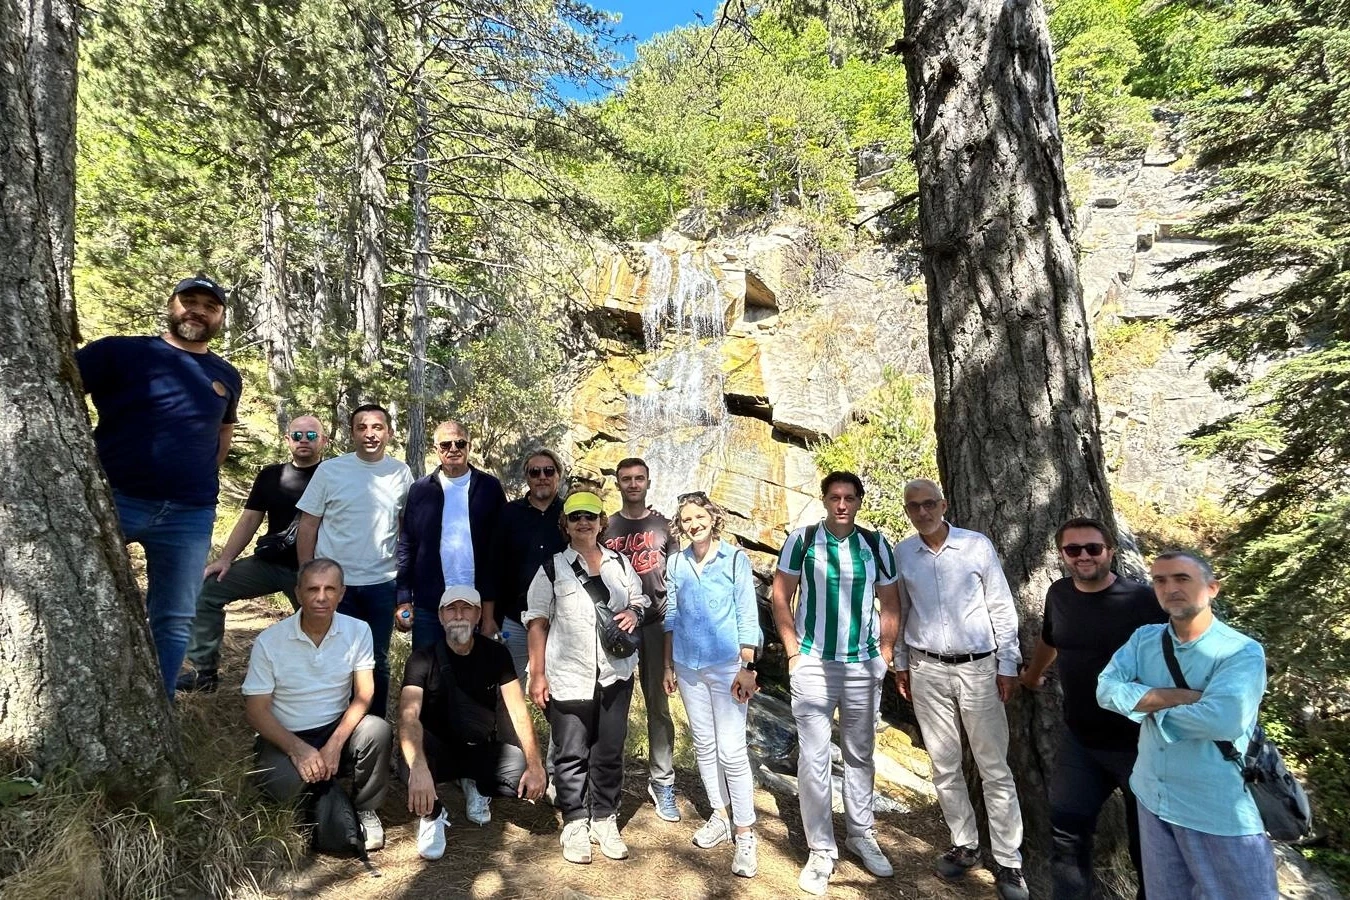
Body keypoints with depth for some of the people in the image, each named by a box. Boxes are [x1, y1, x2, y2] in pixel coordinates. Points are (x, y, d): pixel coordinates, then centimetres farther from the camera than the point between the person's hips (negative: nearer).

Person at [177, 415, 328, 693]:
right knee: (206, 590, -4)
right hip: (269, 562, 5)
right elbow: (249, 519, 10)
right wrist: (225, 559, -1)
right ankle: (204, 671, 6)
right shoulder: (270, 475, 9)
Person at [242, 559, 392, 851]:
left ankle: (364, 810, -3)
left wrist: (334, 745, -25)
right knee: (285, 784, -32)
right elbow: (256, 710, -10)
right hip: (285, 737, -1)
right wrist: (298, 749, -23)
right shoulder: (269, 641, -11)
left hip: (337, 729, 1)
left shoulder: (358, 631, -9)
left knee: (377, 730, -29)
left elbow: (363, 695, -11)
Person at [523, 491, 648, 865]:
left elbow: (640, 600, 19)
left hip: (615, 673, 3)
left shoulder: (620, 563, 9)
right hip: (568, 676, -3)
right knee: (572, 753, 5)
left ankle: (605, 820, 26)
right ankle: (575, 824, 19)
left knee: (609, 751, 11)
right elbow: (537, 622, -2)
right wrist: (537, 674, -6)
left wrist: (634, 613, -6)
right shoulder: (552, 568, 0)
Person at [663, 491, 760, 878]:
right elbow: (671, 617, 10)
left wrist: (746, 667, -11)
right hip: (688, 666, 4)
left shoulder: (735, 558, -7)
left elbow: (748, 616, -8)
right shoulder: (676, 563, 4)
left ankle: (745, 834, 9)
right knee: (704, 744, 14)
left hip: (727, 665, -4)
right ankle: (719, 816, 30)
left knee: (731, 750, -4)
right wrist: (668, 664, 10)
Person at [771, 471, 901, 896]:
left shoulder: (875, 544, 1)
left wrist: (884, 655, 4)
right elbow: (780, 598, -2)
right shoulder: (802, 540, -5)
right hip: (813, 665, -2)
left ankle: (862, 836, 34)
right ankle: (821, 851, 16)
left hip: (863, 666, 3)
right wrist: (794, 651, -7)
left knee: (860, 754, 16)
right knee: (814, 758, 2)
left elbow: (890, 604, 9)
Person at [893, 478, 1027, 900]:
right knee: (944, 765, 12)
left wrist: (1007, 665, -3)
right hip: (927, 671, 2)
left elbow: (1002, 609, -2)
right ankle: (964, 845, 28)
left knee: (994, 768, 4)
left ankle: (1008, 861, 16)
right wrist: (900, 664, 11)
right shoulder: (901, 554, -1)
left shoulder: (978, 545, -7)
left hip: (978, 668, -2)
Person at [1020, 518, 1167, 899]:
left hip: (1138, 742, -4)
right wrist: (1032, 675, 33)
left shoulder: (1143, 600, -19)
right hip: (1079, 740, 4)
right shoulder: (1059, 594, -1)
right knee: (1066, 828, 11)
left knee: (1148, 839, 14)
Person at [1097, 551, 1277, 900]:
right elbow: (1107, 690, -12)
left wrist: (1152, 707, -16)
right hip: (1153, 799, 5)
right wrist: (1183, 696, -21)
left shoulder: (1242, 652, -15)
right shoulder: (1144, 639, 0)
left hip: (1221, 813, -5)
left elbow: (1224, 720, -30)